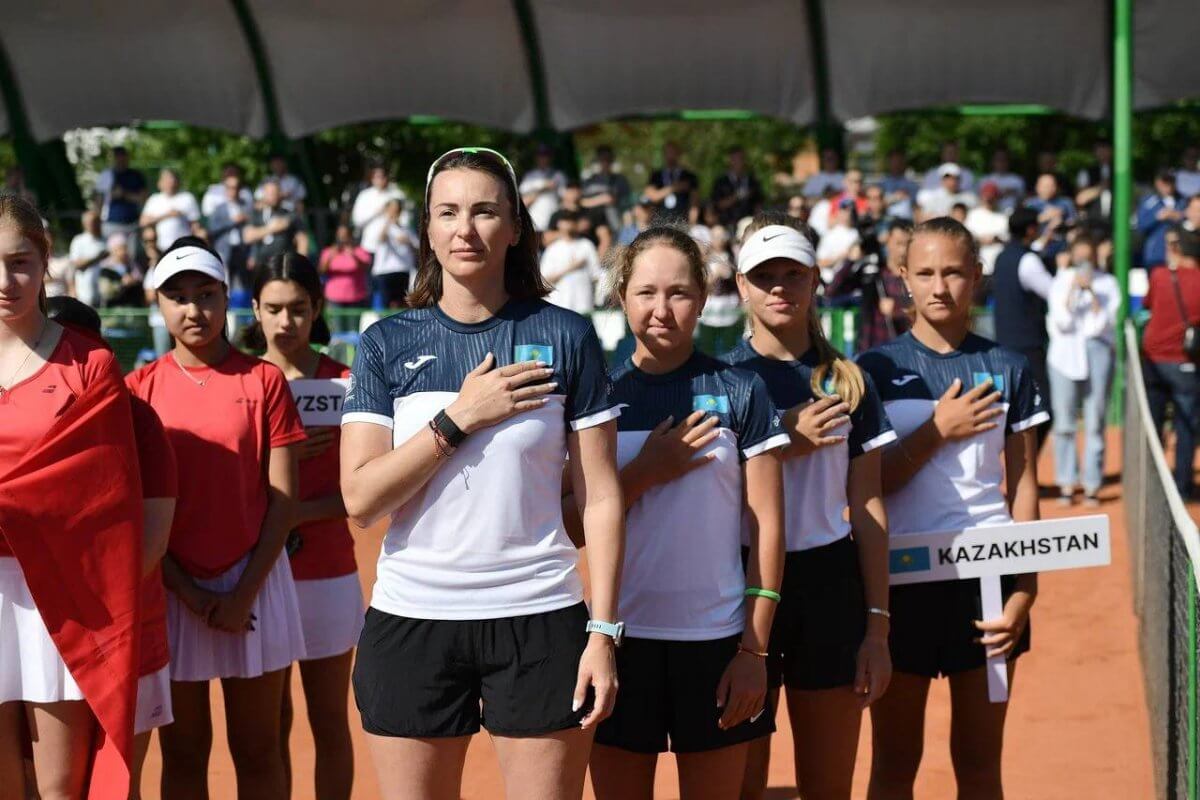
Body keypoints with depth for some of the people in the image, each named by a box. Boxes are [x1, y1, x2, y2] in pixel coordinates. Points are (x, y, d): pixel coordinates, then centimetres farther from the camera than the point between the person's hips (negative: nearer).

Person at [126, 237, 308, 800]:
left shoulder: (264, 380, 1)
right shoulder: (141, 387, 3)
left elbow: (283, 497, -1)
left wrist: (245, 593, -9)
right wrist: (189, 593, -8)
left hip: (254, 582, -1)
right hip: (172, 588, 1)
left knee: (257, 752, 5)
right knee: (183, 754, 7)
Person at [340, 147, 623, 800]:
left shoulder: (565, 337, 2)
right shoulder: (387, 346, 4)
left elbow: (600, 497, 1)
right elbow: (360, 499, -4)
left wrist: (603, 631, -5)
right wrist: (458, 418, -12)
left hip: (539, 620, -1)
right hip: (411, 618, 1)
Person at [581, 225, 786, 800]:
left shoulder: (740, 393, 1)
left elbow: (766, 525, -1)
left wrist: (755, 650, -6)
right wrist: (645, 473, -12)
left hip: (717, 638, -1)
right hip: (622, 636, 1)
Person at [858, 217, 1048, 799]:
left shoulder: (1007, 370, 5)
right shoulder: (877, 370, 1)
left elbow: (1023, 487, 4)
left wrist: (1024, 592, -4)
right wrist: (939, 430, -13)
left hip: (987, 576, 1)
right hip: (902, 580, -1)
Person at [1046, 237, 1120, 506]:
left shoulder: (1108, 283, 5)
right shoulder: (1061, 281, 6)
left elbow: (1104, 322, -4)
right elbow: (1062, 321, -3)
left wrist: (1092, 292, -12)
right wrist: (1073, 289, -11)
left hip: (1098, 351, -1)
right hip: (1064, 352, 1)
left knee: (1095, 422, -2)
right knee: (1064, 422, 0)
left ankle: (1092, 486, 3)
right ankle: (1066, 484, 8)